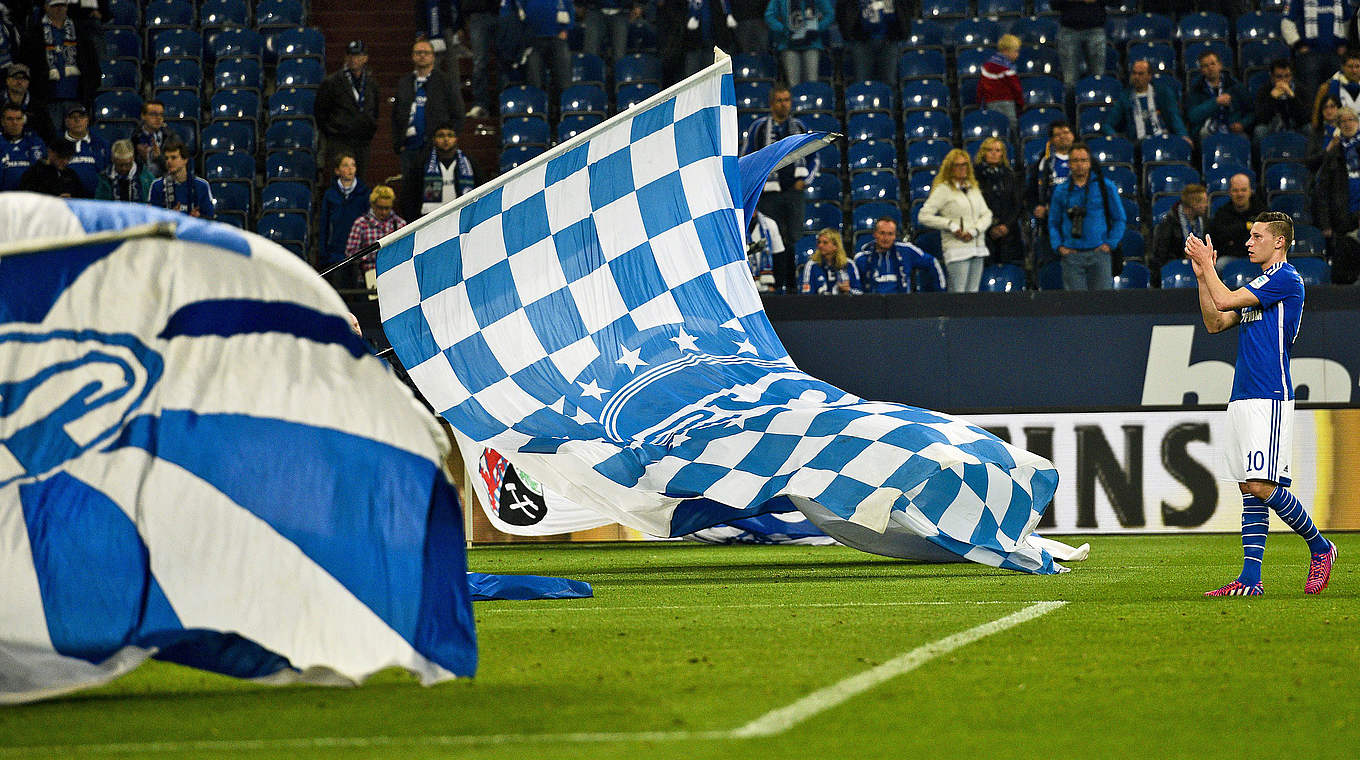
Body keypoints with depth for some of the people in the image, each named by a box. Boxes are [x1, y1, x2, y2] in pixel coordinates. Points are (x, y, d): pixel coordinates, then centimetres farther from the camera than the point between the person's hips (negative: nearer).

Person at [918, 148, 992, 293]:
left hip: (978, 249, 6)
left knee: (973, 292, 3)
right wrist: (951, 225, -12)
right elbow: (924, 217, -6)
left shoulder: (974, 188, 16)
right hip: (957, 248, -6)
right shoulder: (943, 189, -1)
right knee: (958, 293, -11)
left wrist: (974, 230, -6)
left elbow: (987, 215, 13)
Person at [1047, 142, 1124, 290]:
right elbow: (1053, 223, 18)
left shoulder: (1105, 187, 6)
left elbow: (1119, 218, 10)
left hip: (1099, 253, -1)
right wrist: (1059, 246, 2)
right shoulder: (1061, 191, 10)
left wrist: (1110, 244, -2)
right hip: (1071, 255, 1)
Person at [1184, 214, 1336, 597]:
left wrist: (1207, 263, 0)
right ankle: (1250, 579, 2)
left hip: (1269, 399, -9)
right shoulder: (1259, 285, 22)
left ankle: (1320, 547, 3)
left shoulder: (1286, 279, -9)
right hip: (1243, 399, 9)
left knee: (1262, 486, -14)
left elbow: (1225, 301, -14)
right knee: (1249, 489, 4)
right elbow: (1215, 322, 22)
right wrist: (1202, 274, 14)